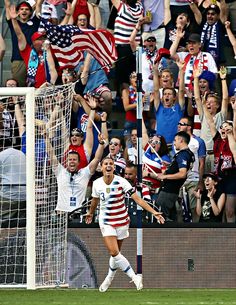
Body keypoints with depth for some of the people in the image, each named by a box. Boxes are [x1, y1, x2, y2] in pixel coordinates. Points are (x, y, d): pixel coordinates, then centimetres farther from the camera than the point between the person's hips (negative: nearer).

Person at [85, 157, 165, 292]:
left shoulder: (121, 182, -16)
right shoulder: (97, 183, -6)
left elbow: (137, 198, -20)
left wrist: (154, 212, -29)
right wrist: (90, 213, 32)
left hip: (121, 220, -1)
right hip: (106, 222, 1)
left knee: (116, 253, 10)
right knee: (114, 252, -16)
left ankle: (109, 278, 35)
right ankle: (135, 277, -8)